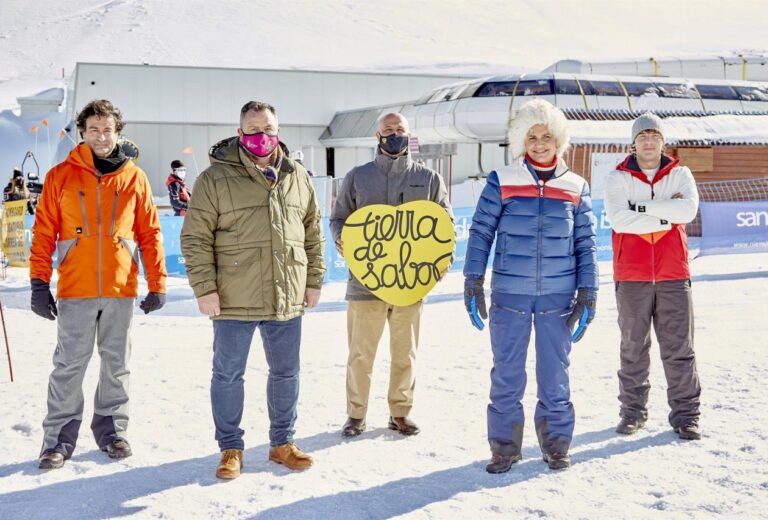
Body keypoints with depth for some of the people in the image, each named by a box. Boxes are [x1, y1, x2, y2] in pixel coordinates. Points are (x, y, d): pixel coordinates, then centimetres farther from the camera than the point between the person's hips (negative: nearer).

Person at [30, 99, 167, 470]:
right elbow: (44, 233, 2)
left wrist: (157, 284, 2)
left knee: (117, 363, 10)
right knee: (69, 364, 1)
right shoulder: (61, 176, 2)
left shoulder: (134, 178, 5)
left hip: (121, 288, 2)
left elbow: (150, 234, 7)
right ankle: (59, 438, 9)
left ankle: (111, 429, 22)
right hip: (75, 290, -1)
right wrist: (39, 283, -4)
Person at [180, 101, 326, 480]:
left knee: (286, 373, 13)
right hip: (233, 302, -3)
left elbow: (313, 234, 15)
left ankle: (282, 443, 29)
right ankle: (231, 448, 22)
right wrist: (204, 288, -12)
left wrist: (314, 281, 10)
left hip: (287, 300, 4)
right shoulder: (215, 178, -5)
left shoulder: (297, 177, 9)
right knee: (228, 375, 6)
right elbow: (195, 238, -7)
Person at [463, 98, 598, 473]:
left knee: (555, 374, 7)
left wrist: (588, 293, 3)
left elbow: (585, 244, 8)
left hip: (558, 298, 1)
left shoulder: (576, 188, 6)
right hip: (509, 296, -1)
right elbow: (480, 232, 0)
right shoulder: (501, 182, 1)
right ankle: (504, 446, 14)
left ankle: (556, 443, 21)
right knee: (506, 375, 3)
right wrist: (473, 283, -6)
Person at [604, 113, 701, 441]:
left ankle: (685, 415, 9)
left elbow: (689, 209, -12)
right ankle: (633, 411, 16)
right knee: (633, 348, 6)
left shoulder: (680, 175, 7)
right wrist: (665, 215, -10)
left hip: (673, 276, 1)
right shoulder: (618, 179, 3)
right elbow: (618, 219, -13)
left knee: (679, 347, 2)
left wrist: (642, 207, -14)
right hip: (632, 277, -1)